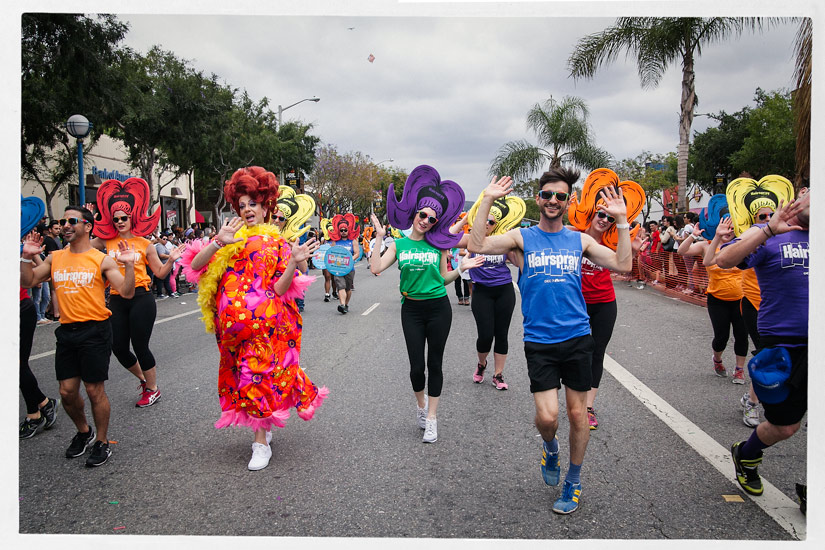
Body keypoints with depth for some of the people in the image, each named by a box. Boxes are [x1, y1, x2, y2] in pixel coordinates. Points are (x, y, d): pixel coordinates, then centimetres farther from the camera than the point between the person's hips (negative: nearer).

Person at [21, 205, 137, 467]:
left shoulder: (102, 260, -5)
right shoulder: (55, 258, 10)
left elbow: (127, 292, -10)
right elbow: (27, 281, 12)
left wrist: (129, 265, -24)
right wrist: (27, 256, 0)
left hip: (94, 330, -5)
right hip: (67, 331, 5)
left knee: (94, 391, 2)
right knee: (67, 392, 10)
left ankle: (102, 442, 19)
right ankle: (84, 432, 35)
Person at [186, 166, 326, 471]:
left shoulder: (277, 243, 5)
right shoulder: (230, 237, 10)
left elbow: (279, 288, -5)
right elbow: (195, 266, -4)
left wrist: (295, 263, -20)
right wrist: (218, 243, -18)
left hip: (265, 323, -3)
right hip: (232, 325, 3)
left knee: (259, 375, -4)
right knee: (240, 374, 8)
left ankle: (261, 442, 8)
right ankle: (263, 427, 25)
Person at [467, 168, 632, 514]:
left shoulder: (580, 240, 8)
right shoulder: (522, 238, 2)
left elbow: (623, 265, 2)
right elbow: (477, 246, -12)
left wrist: (621, 220, -3)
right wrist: (487, 201, -14)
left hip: (577, 338, 2)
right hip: (539, 341, -2)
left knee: (578, 414, 8)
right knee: (547, 416, -9)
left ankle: (573, 482, 29)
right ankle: (550, 447, 29)